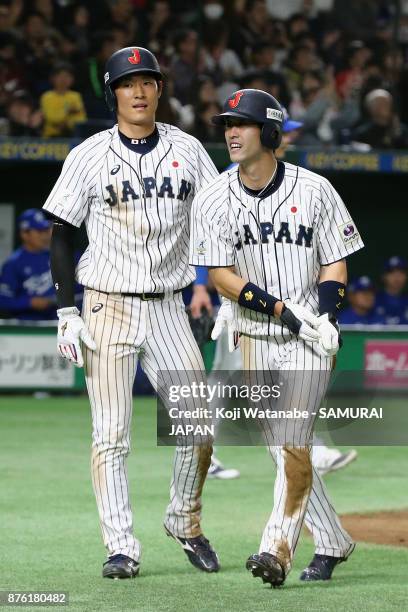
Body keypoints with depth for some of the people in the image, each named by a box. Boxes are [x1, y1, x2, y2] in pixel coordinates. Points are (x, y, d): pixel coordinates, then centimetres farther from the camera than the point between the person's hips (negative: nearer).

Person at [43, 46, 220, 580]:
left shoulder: (188, 151, 5)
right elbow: (62, 235, 1)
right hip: (108, 309, -2)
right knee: (111, 435, -4)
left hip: (168, 309, 2)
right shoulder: (89, 156, -2)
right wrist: (66, 314, -7)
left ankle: (185, 524, 18)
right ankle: (122, 549, 0)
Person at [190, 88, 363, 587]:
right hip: (255, 339, 3)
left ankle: (278, 549, -20)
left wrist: (322, 314, -18)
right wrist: (283, 309, -18)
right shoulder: (213, 200, -2)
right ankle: (331, 543, 23)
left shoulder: (314, 190, -6)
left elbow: (335, 263, 0)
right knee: (283, 450, 8)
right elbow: (221, 275, -7)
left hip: (310, 342, -3)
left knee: (292, 442, -16)